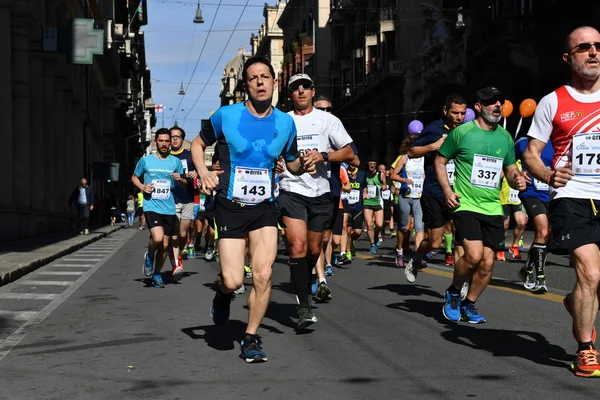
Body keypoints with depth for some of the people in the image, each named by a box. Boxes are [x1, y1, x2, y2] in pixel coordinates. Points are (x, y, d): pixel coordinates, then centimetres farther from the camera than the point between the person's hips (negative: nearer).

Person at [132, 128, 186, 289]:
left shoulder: (175, 162, 6)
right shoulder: (145, 160, 2)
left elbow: (184, 182, 16)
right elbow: (134, 177, 15)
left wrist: (180, 179, -8)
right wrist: (142, 187, -5)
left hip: (169, 209, 3)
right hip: (152, 206, -3)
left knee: (165, 245, 7)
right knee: (158, 238, -24)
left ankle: (156, 274, 26)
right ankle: (149, 256, 8)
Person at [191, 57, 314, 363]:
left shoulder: (285, 122, 3)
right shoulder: (226, 115, -7)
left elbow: (291, 162, 16)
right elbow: (198, 143, 7)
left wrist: (303, 165, -7)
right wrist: (203, 172, -11)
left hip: (264, 208, 3)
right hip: (230, 207, -2)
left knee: (263, 275, -8)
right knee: (233, 281, -9)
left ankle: (251, 338, 11)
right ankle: (223, 292, 30)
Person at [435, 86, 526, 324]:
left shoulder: (505, 137, 9)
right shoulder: (462, 132, -5)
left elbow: (511, 170, 20)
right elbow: (440, 161, 4)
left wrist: (517, 179, -4)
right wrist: (447, 191, -8)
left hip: (493, 208, 5)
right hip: (466, 205, -5)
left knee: (487, 263, 2)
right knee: (474, 255, -21)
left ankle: (469, 305, 24)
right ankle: (453, 294, 6)